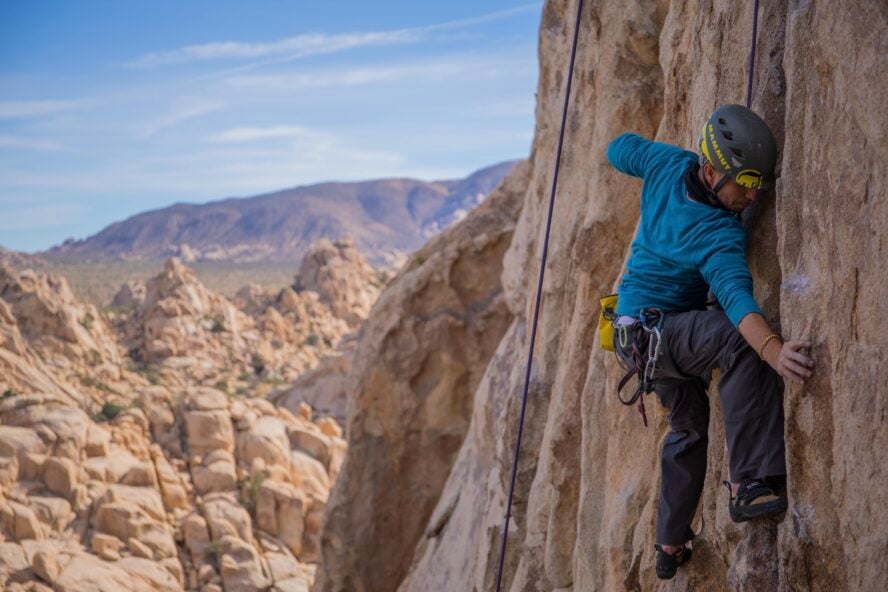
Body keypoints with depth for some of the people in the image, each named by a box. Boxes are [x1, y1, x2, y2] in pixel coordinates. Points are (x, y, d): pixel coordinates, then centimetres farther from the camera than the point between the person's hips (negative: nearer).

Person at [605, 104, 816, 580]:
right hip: (652, 329, -10)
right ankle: (750, 485, -41)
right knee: (738, 338, -36)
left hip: (642, 334, 10)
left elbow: (618, 150, 9)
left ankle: (670, 545, 39)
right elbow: (735, 293, -48)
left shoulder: (666, 164, -10)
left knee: (689, 425, 26)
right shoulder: (720, 235, -30)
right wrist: (773, 349, -63)